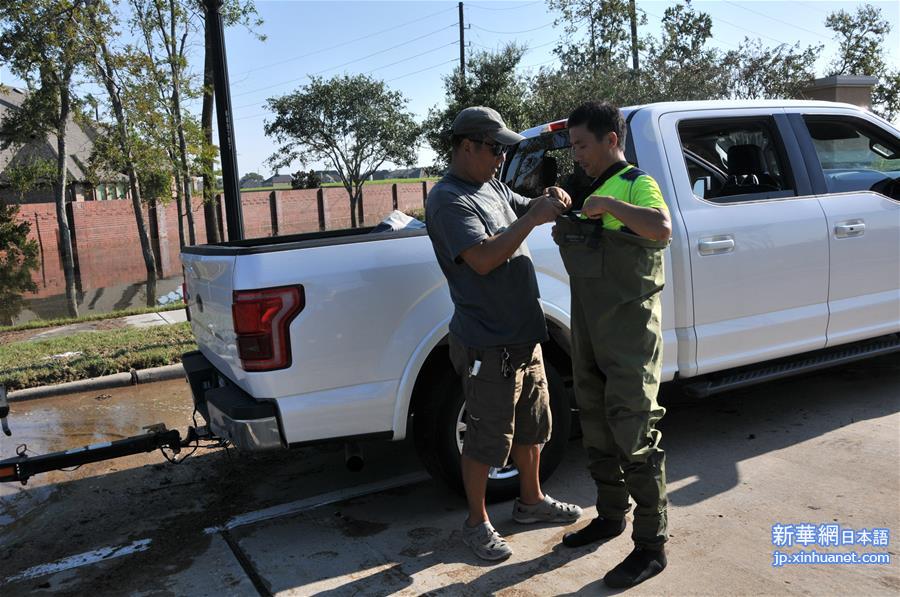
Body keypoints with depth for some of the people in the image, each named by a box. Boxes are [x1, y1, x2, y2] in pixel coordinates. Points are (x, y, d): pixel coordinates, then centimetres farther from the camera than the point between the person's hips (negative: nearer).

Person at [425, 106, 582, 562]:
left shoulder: (492, 186, 11)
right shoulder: (448, 199, -17)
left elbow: (525, 209, 23)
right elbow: (483, 258, -28)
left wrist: (550, 202, 1)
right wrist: (534, 217, -24)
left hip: (524, 334, 9)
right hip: (487, 345, -9)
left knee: (532, 424, 22)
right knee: (488, 439, 4)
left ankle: (531, 501, 42)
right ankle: (477, 524, 24)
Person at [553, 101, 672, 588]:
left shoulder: (637, 185, -10)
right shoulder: (589, 189, 15)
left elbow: (662, 227, -32)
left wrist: (610, 204, -27)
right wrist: (561, 225, 5)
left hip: (630, 334, -9)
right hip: (589, 330, 9)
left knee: (634, 437, -4)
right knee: (597, 428, 16)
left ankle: (651, 546, 8)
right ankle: (610, 516, 33)